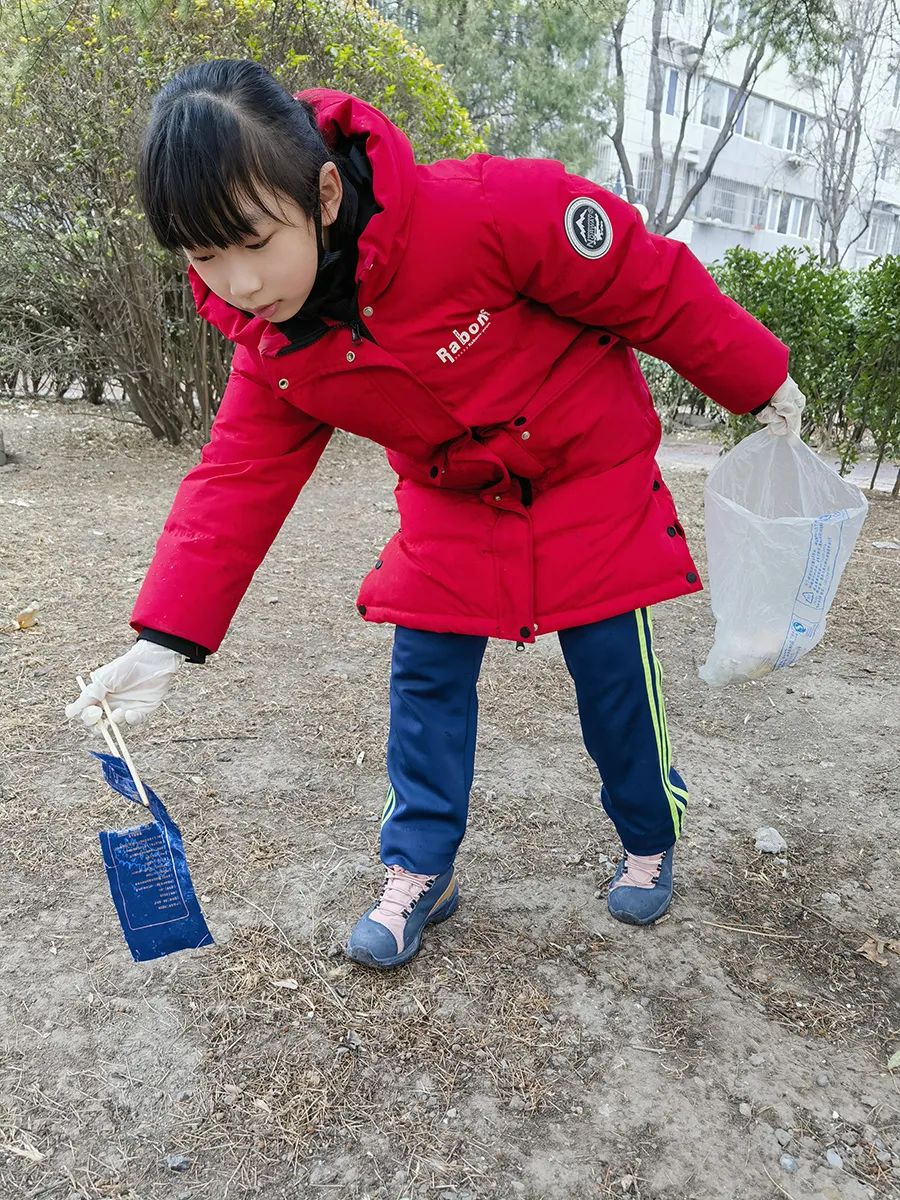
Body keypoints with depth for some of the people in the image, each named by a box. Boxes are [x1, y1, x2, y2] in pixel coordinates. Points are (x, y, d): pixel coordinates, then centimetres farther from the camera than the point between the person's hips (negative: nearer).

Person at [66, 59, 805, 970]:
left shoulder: (483, 212, -33)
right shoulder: (272, 349, -14)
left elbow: (651, 284, -22)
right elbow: (238, 482, -13)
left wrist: (756, 382, -8)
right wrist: (165, 638, -21)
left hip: (590, 474, -3)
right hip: (452, 501, 4)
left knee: (616, 672, 4)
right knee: (426, 675, 2)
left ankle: (651, 842, 31)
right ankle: (420, 871, 21)